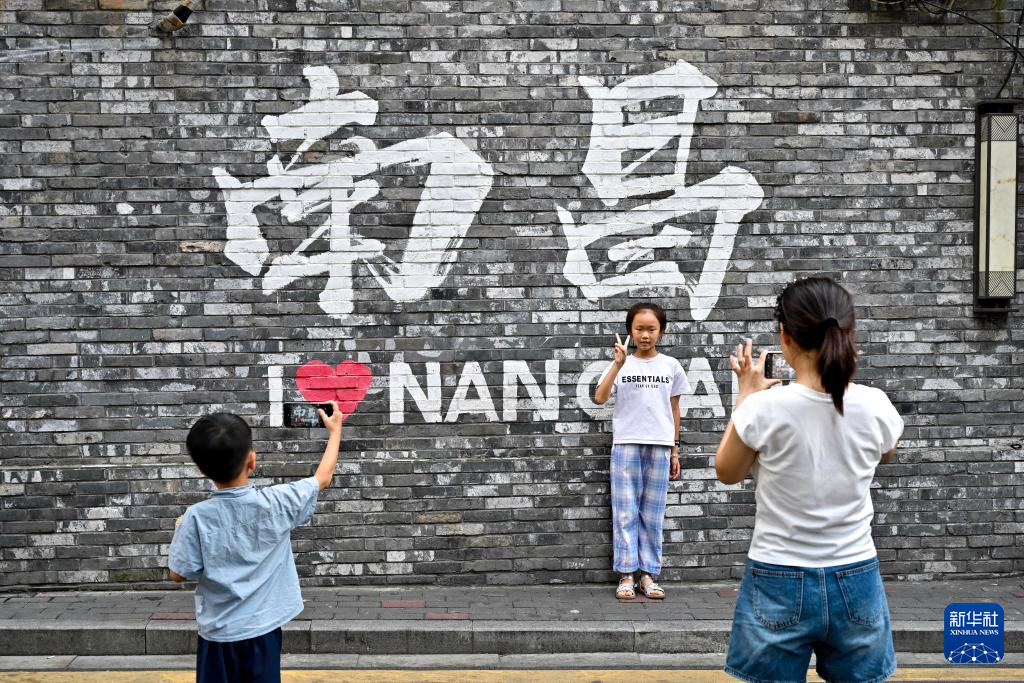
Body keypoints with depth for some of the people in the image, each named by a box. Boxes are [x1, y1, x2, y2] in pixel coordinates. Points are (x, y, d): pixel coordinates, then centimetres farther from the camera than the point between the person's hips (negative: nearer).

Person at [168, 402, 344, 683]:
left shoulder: (197, 517, -15)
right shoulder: (275, 503, -13)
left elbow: (178, 573, -7)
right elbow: (323, 478, 2)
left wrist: (181, 531, 10)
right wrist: (335, 430, 15)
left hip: (217, 634, 0)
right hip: (262, 630, 1)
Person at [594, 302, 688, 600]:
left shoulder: (671, 366, 6)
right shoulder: (621, 364, 2)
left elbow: (674, 409, 11)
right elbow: (599, 398, -11)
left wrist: (675, 450, 10)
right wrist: (619, 363, -18)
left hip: (659, 447, 1)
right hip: (626, 445, -1)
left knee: (653, 514, 6)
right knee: (625, 513, 1)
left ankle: (649, 574, 14)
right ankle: (626, 575, 7)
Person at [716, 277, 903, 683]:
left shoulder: (764, 408, -18)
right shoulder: (875, 405, -9)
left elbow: (727, 473, 1)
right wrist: (843, 376, 16)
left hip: (779, 584, -3)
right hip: (855, 584, 3)